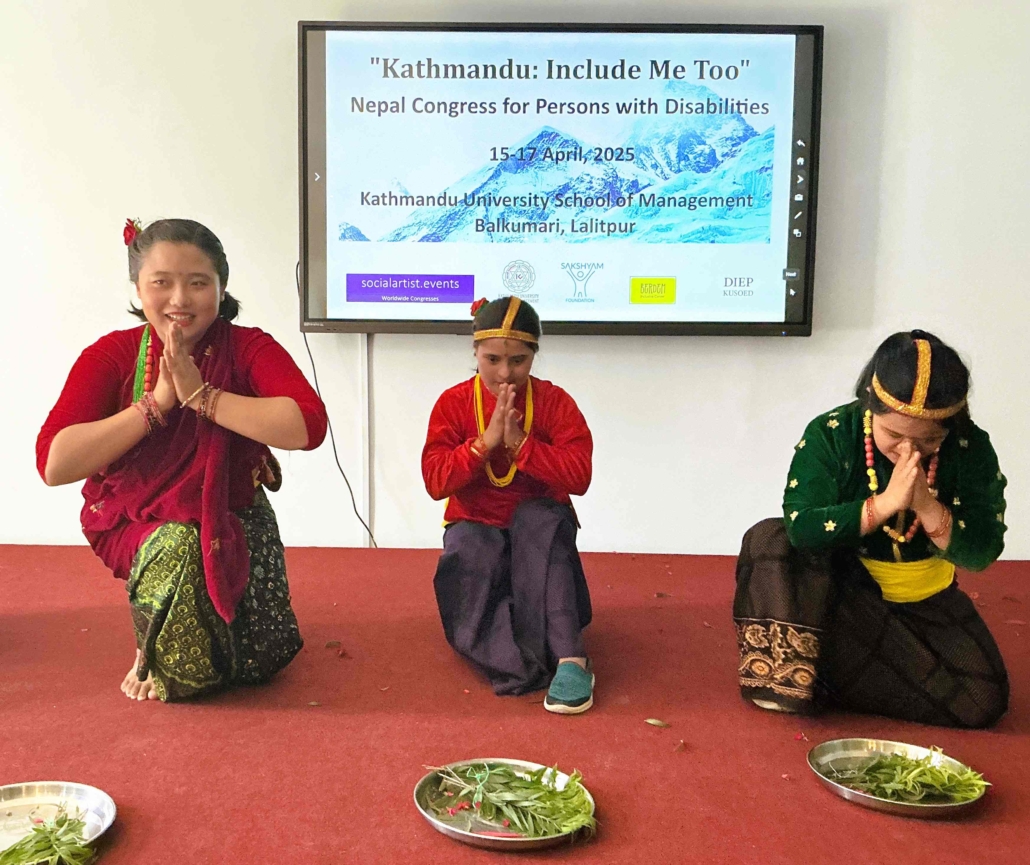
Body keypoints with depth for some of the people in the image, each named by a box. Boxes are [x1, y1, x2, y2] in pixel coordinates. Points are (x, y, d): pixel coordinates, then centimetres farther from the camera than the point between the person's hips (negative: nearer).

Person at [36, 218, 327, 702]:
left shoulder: (250, 349, -12)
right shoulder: (111, 356, -9)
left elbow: (308, 426, -31)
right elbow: (53, 464, -21)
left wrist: (202, 395, -30)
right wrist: (157, 402, -25)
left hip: (232, 521, 1)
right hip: (134, 525, -1)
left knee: (258, 661, -11)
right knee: (179, 547, -35)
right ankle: (150, 657, -2)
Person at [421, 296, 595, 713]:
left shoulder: (554, 401, -5)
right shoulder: (454, 402, -4)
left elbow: (579, 476, -17)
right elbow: (435, 481, -13)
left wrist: (520, 444, -26)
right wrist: (484, 442, -25)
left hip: (540, 525, 0)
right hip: (477, 525, 1)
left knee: (538, 519, -35)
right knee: (463, 554, -33)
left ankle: (569, 658, -40)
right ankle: (524, 664, -30)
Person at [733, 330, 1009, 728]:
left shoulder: (971, 449, -13)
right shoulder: (830, 434, -18)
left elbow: (983, 553, -16)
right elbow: (800, 527, -29)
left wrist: (927, 506, -33)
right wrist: (886, 503, -36)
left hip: (925, 602, 2)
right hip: (837, 591, -2)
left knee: (982, 701, -18)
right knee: (769, 539, -28)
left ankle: (820, 678, -12)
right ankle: (787, 669, -24)